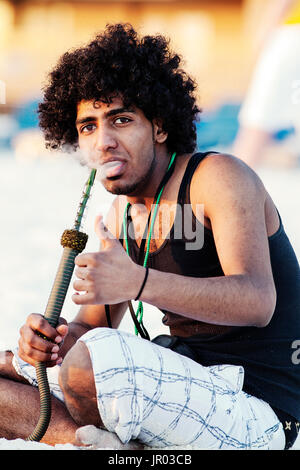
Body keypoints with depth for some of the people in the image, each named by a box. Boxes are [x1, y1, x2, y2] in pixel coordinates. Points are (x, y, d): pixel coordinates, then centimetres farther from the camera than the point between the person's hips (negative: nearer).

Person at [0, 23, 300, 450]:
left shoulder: (219, 177, -11)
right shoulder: (122, 214, 13)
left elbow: (257, 302, -27)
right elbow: (90, 328, 15)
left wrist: (138, 283, -41)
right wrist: (53, 340, -10)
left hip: (256, 411, -8)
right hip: (182, 385, 8)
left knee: (89, 361, -34)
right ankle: (107, 444, -14)